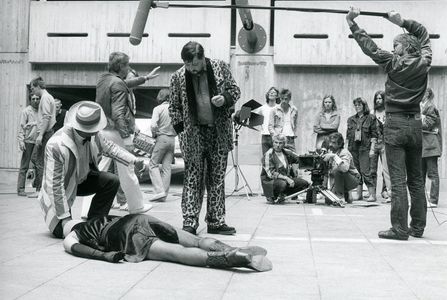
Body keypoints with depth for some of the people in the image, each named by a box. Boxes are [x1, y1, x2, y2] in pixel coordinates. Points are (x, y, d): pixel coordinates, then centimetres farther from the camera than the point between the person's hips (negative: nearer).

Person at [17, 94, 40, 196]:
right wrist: (21, 141, -13)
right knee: (24, 166, -3)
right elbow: (21, 127, -5)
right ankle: (20, 189, 0)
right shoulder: (26, 111, -1)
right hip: (28, 141, -5)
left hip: (38, 142, 5)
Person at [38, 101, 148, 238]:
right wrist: (64, 216, -28)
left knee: (112, 181, -16)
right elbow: (55, 184, -31)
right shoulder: (57, 145, -36)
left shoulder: (93, 134, -18)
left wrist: (134, 161, -7)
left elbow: (109, 147, 4)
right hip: (61, 190, -6)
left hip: (82, 179, 6)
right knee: (62, 231, -19)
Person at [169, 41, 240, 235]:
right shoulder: (177, 77, -3)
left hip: (219, 133, 2)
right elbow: (173, 107, 4)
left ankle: (216, 222, 16)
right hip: (194, 134, -2)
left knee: (218, 179, 8)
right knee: (193, 179, -2)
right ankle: (189, 223, 3)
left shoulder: (220, 68, -1)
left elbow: (235, 90, 8)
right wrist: (181, 131, -5)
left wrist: (225, 99, -14)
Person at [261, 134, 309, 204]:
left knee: (304, 183, -6)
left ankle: (283, 195, 3)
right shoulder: (268, 155, -13)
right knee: (282, 183, -39)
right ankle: (272, 197, -9)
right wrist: (286, 178, -26)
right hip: (270, 180, -7)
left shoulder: (287, 153, 8)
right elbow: (271, 173, -19)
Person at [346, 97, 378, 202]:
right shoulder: (351, 119, 15)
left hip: (364, 148, -5)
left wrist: (372, 149, -8)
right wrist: (346, 149, 11)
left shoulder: (370, 118, 2)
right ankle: (359, 194, 13)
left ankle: (372, 194, -5)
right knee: (356, 171, 6)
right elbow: (348, 135, 17)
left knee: (365, 171, -11)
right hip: (353, 148, 5)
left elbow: (374, 135, -1)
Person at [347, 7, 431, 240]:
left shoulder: (393, 63, -5)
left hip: (396, 124, -5)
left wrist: (352, 23, 6)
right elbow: (423, 33, 21)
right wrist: (402, 22, 18)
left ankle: (400, 229, -6)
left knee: (398, 179, -6)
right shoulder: (423, 62, 6)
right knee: (416, 179, 10)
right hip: (415, 124, 5)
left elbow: (368, 46, 0)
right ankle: (418, 227, 15)